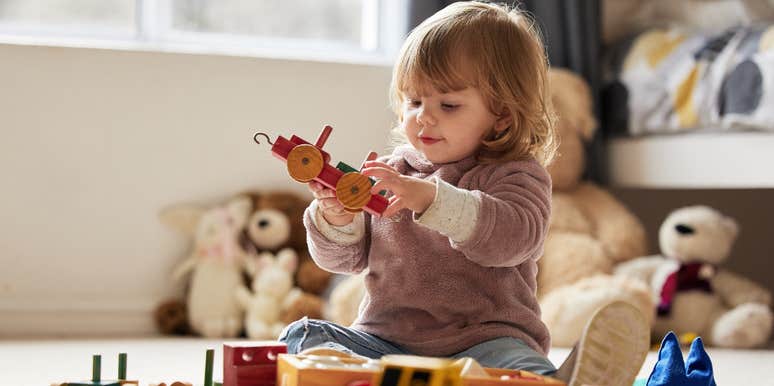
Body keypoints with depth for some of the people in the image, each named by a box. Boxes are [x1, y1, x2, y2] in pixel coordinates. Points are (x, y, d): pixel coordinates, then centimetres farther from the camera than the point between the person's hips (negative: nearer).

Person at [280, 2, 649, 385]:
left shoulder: (516, 176, 3)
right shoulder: (390, 171, 17)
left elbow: (512, 237, -19)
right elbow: (344, 257, 17)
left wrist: (432, 198, -32)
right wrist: (337, 219, -8)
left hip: (481, 340, -4)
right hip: (385, 336, 4)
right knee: (305, 335, -21)